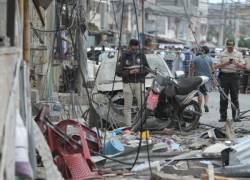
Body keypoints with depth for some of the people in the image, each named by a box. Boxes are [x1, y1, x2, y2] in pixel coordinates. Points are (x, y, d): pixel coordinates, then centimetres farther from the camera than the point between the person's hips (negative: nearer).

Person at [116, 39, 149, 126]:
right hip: (128, 83, -2)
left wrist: (140, 71, -11)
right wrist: (129, 72, -18)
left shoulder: (142, 56, 8)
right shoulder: (123, 57, 0)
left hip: (139, 83, 2)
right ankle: (128, 125, 3)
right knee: (127, 106, 0)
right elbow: (118, 72, -3)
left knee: (142, 104, -2)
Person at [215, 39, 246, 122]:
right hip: (224, 76, 0)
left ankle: (235, 116, 5)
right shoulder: (221, 54, 8)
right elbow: (217, 66, 2)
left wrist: (236, 63, -14)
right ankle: (223, 116, 6)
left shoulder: (238, 54, 9)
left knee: (235, 97, 1)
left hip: (234, 76, 0)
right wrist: (226, 63, -13)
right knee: (223, 97, 1)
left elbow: (243, 66, 6)